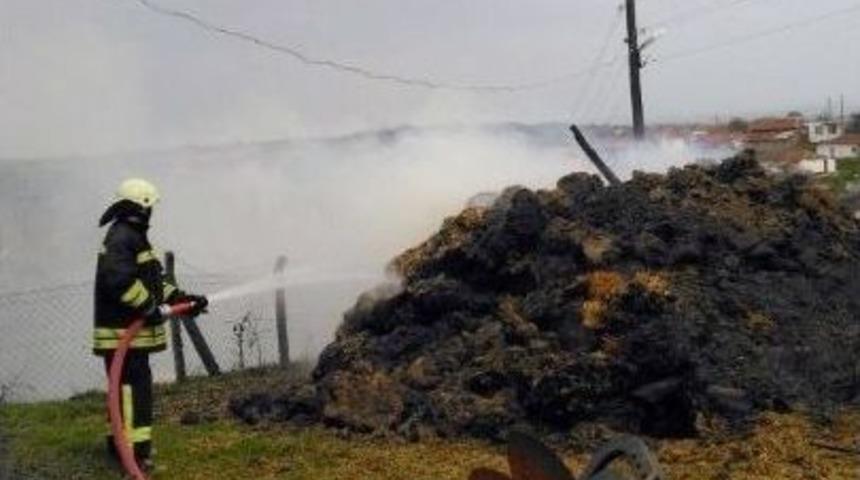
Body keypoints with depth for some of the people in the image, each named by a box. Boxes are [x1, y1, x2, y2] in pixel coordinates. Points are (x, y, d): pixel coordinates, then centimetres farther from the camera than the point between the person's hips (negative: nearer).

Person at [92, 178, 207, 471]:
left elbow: (154, 282, 21)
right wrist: (149, 308, -25)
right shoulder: (122, 238, -16)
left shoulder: (133, 237, 18)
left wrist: (183, 299, 13)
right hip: (123, 332, -11)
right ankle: (134, 449, -8)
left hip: (132, 331, 11)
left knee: (128, 388, 19)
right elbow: (119, 279, -31)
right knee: (134, 387, -10)